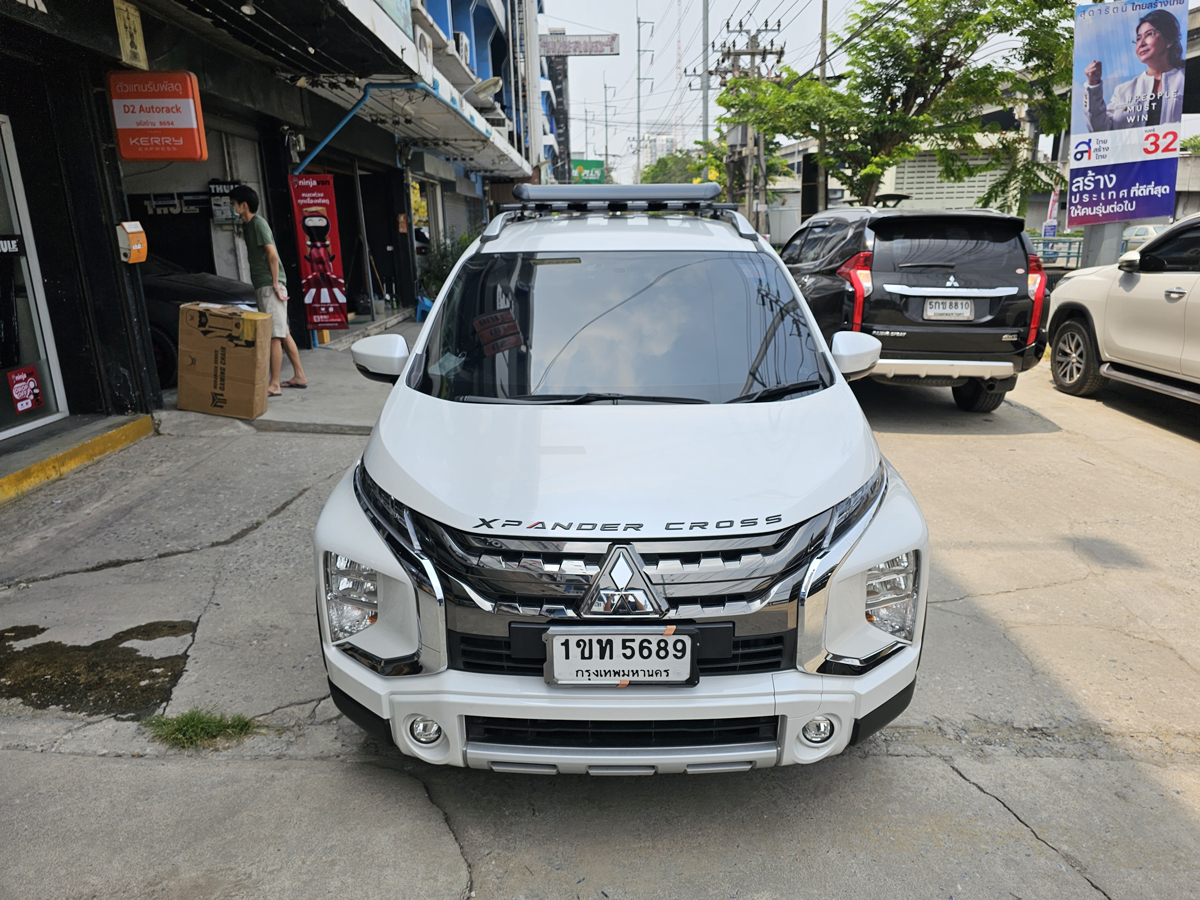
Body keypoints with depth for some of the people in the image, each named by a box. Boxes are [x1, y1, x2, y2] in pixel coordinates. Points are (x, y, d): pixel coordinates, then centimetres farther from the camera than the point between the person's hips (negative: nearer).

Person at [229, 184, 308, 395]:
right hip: (263, 285, 10)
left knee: (274, 335, -9)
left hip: (270, 285, -10)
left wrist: (275, 283, -18)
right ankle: (299, 376, 19)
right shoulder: (247, 225, 18)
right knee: (283, 333, 13)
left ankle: (274, 384, -8)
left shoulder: (258, 223, -12)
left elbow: (272, 254, -18)